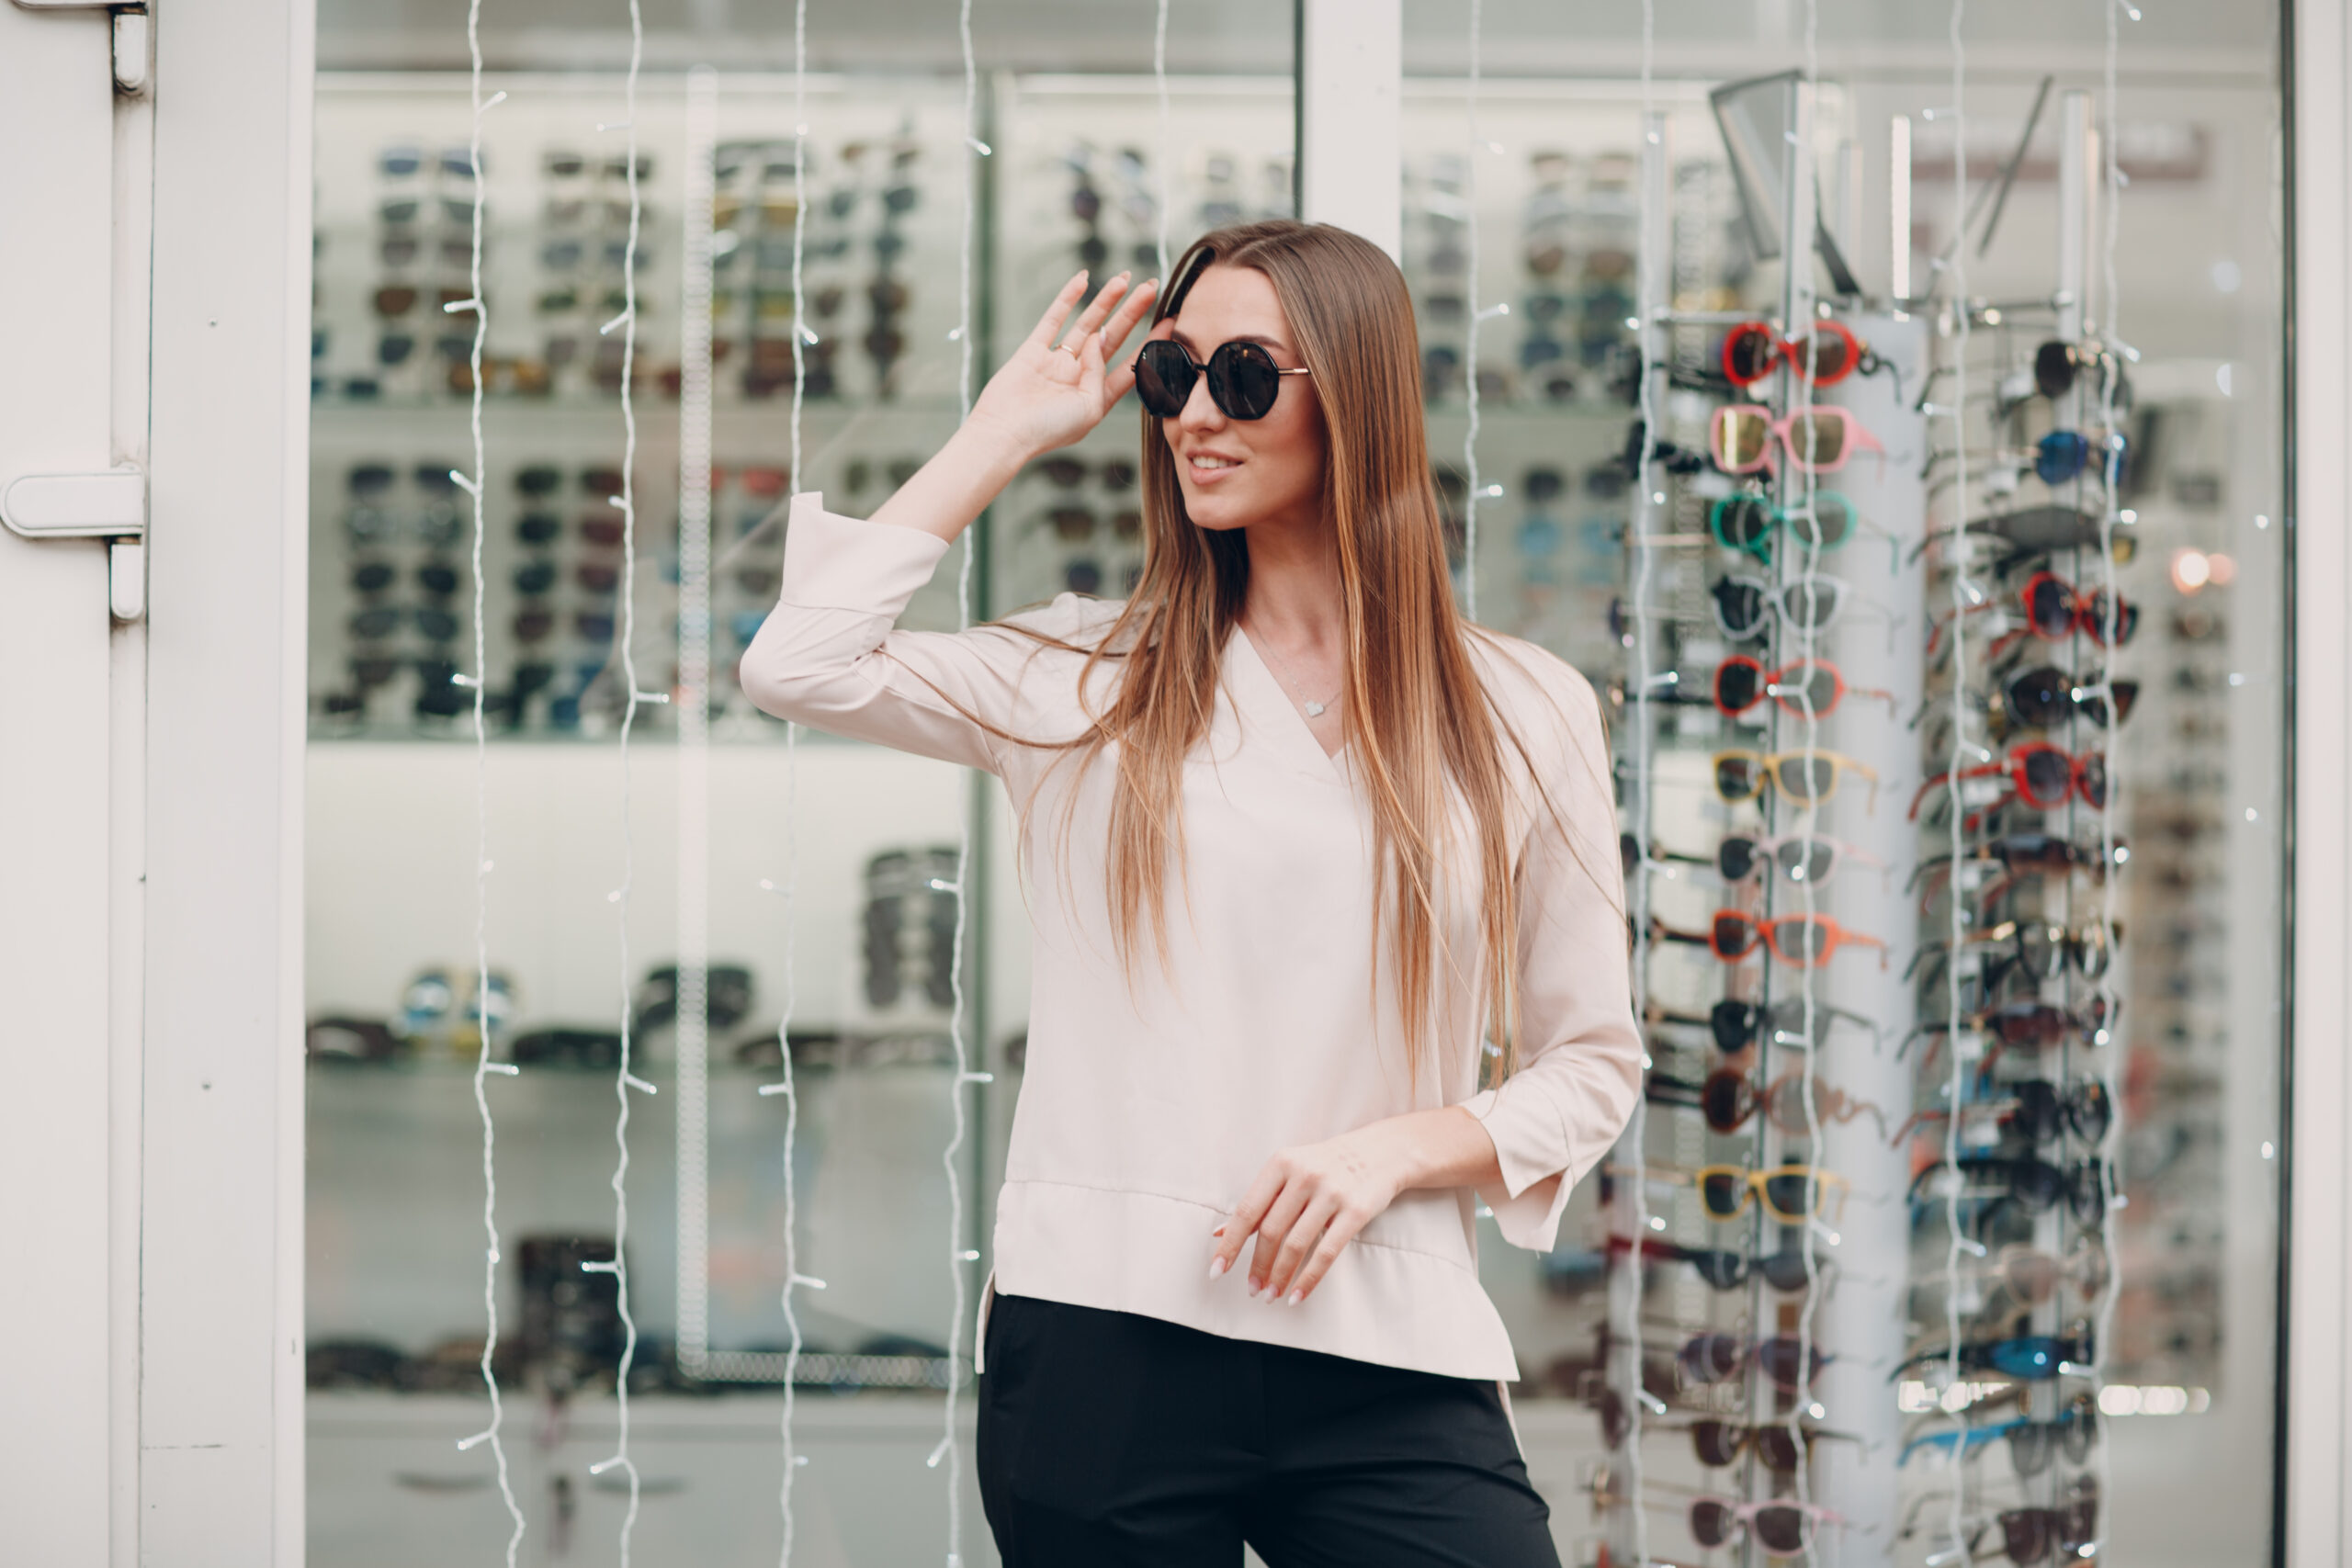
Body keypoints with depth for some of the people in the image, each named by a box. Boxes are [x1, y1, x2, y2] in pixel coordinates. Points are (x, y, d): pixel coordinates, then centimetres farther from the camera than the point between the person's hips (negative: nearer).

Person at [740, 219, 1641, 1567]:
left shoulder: (1525, 714, 8)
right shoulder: (1090, 679, 8)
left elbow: (1594, 1062, 11)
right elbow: (798, 663, -6)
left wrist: (1394, 1151, -7)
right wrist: (1005, 436, 4)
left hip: (1389, 1367, 0)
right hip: (1101, 1346, 0)